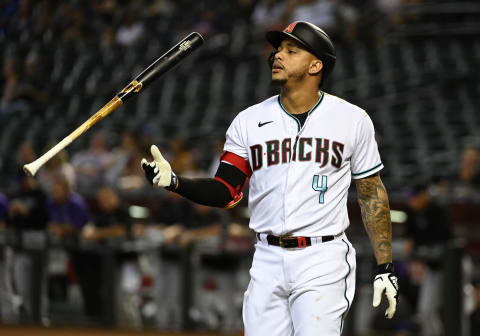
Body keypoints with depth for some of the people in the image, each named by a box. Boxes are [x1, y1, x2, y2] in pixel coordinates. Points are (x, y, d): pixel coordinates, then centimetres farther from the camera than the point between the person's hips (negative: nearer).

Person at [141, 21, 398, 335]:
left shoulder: (352, 120, 1)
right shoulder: (249, 121, 6)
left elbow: (372, 193, 5)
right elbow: (225, 192, 3)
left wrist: (386, 268, 1)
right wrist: (174, 182, -15)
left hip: (323, 261, -3)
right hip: (268, 262, 3)